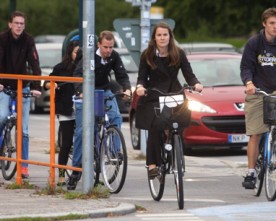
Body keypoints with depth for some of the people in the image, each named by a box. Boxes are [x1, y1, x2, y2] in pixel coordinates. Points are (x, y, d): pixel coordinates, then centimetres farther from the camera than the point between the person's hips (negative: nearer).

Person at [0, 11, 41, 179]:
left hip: (23, 87, 1)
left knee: (23, 129, 0)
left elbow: (34, 64, -18)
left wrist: (36, 87, -30)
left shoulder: (28, 41, -10)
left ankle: (23, 166, 4)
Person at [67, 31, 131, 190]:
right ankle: (76, 168, -1)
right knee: (81, 130, -7)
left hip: (104, 91, 3)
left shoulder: (114, 56, -9)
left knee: (116, 117, -22)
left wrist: (127, 88, -31)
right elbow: (78, 74, -30)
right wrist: (81, 91, -48)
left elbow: (121, 75, -9)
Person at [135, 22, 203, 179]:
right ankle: (152, 164, -16)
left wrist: (196, 84, -21)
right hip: (153, 98, -1)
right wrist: (140, 87, -21)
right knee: (155, 129, -17)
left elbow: (189, 74, 0)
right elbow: (142, 76, 1)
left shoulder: (179, 54, 3)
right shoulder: (147, 55, 2)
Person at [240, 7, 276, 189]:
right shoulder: (254, 43, -3)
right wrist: (249, 82, -22)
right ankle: (251, 173, 2)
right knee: (255, 135, -3)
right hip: (258, 93, 0)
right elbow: (246, 67, -2)